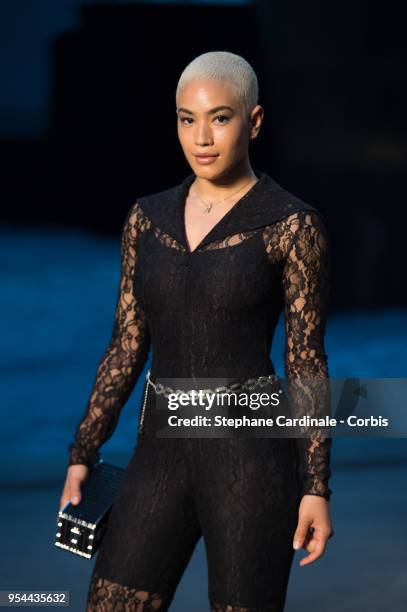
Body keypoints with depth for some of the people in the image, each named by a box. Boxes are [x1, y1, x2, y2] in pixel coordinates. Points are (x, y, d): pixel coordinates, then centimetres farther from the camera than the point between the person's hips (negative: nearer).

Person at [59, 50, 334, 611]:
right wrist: (83, 454, 8)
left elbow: (306, 359, -5)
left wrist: (317, 485, -8)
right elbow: (126, 345, 12)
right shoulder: (148, 218, 8)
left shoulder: (292, 225, -5)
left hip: (251, 450, -5)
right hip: (162, 446, 5)